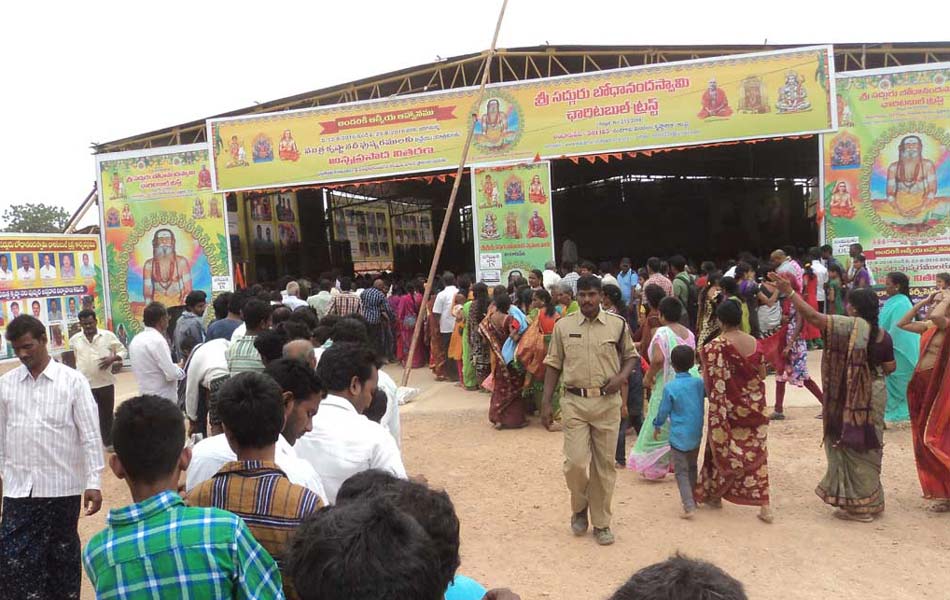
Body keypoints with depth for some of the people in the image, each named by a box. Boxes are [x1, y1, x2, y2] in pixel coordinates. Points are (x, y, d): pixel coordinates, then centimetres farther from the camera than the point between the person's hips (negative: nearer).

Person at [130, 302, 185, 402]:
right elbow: (172, 374, -21)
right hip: (163, 398, -8)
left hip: (145, 395, 9)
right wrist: (180, 368, 0)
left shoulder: (135, 340, 8)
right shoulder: (158, 340, -18)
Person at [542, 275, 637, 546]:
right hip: (574, 402, 0)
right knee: (575, 462, -6)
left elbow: (630, 355, 13)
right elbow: (553, 364, 6)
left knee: (604, 465, 8)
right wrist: (546, 402, 1)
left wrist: (622, 376, -8)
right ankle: (579, 507, 25)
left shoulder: (618, 325, 1)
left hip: (608, 402, 1)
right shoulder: (563, 326, 1)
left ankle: (601, 523, 24)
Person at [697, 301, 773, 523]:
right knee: (756, 453, 9)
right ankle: (764, 505, 7)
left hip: (729, 409, -3)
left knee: (722, 449, 13)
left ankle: (714, 495, 29)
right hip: (755, 407, 4)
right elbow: (762, 374, 5)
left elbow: (711, 383, -20)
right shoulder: (754, 343, -2)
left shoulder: (714, 347, -16)